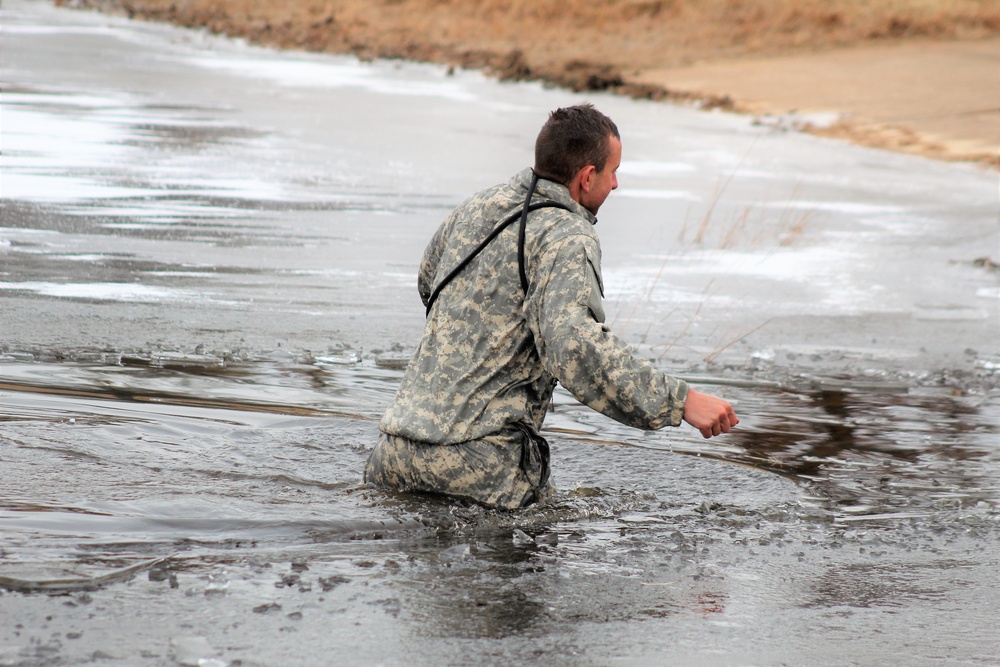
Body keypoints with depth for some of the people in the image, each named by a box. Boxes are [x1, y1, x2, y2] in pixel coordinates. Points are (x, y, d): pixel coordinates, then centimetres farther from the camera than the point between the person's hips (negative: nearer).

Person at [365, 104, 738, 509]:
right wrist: (679, 401, -28)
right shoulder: (568, 240, -12)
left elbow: (428, 283, 30)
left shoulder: (478, 207, 11)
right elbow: (575, 346, -28)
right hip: (477, 456, -7)